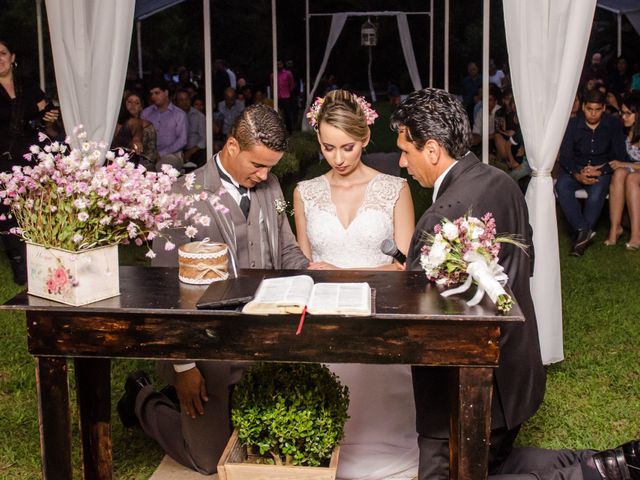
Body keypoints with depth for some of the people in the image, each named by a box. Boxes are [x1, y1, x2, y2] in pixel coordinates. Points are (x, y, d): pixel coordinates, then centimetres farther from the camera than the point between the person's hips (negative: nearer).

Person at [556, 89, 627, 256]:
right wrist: (577, 174, -24)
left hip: (602, 170, -1)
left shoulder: (613, 125, -2)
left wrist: (600, 171, -19)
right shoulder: (573, 125, -2)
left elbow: (619, 156, -3)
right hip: (576, 170, 1)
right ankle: (584, 231, -36)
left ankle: (581, 235, -27)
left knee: (597, 192, -35)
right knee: (561, 186, -31)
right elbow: (564, 156, -4)